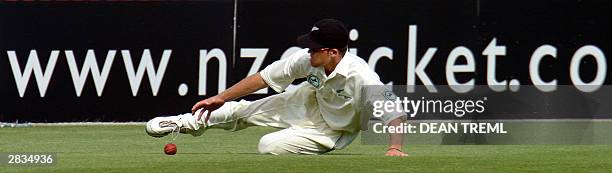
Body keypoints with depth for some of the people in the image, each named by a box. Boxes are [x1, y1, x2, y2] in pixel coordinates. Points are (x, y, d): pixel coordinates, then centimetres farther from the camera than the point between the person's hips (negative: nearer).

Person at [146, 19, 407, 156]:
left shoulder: (361, 78, -40)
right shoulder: (307, 59, -23)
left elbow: (394, 112, -42)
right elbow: (264, 77, -13)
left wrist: (394, 147, -58)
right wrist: (221, 98, -10)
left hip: (331, 130, -5)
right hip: (310, 100, 5)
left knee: (269, 146, -18)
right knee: (243, 110, 11)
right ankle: (190, 122, 36)